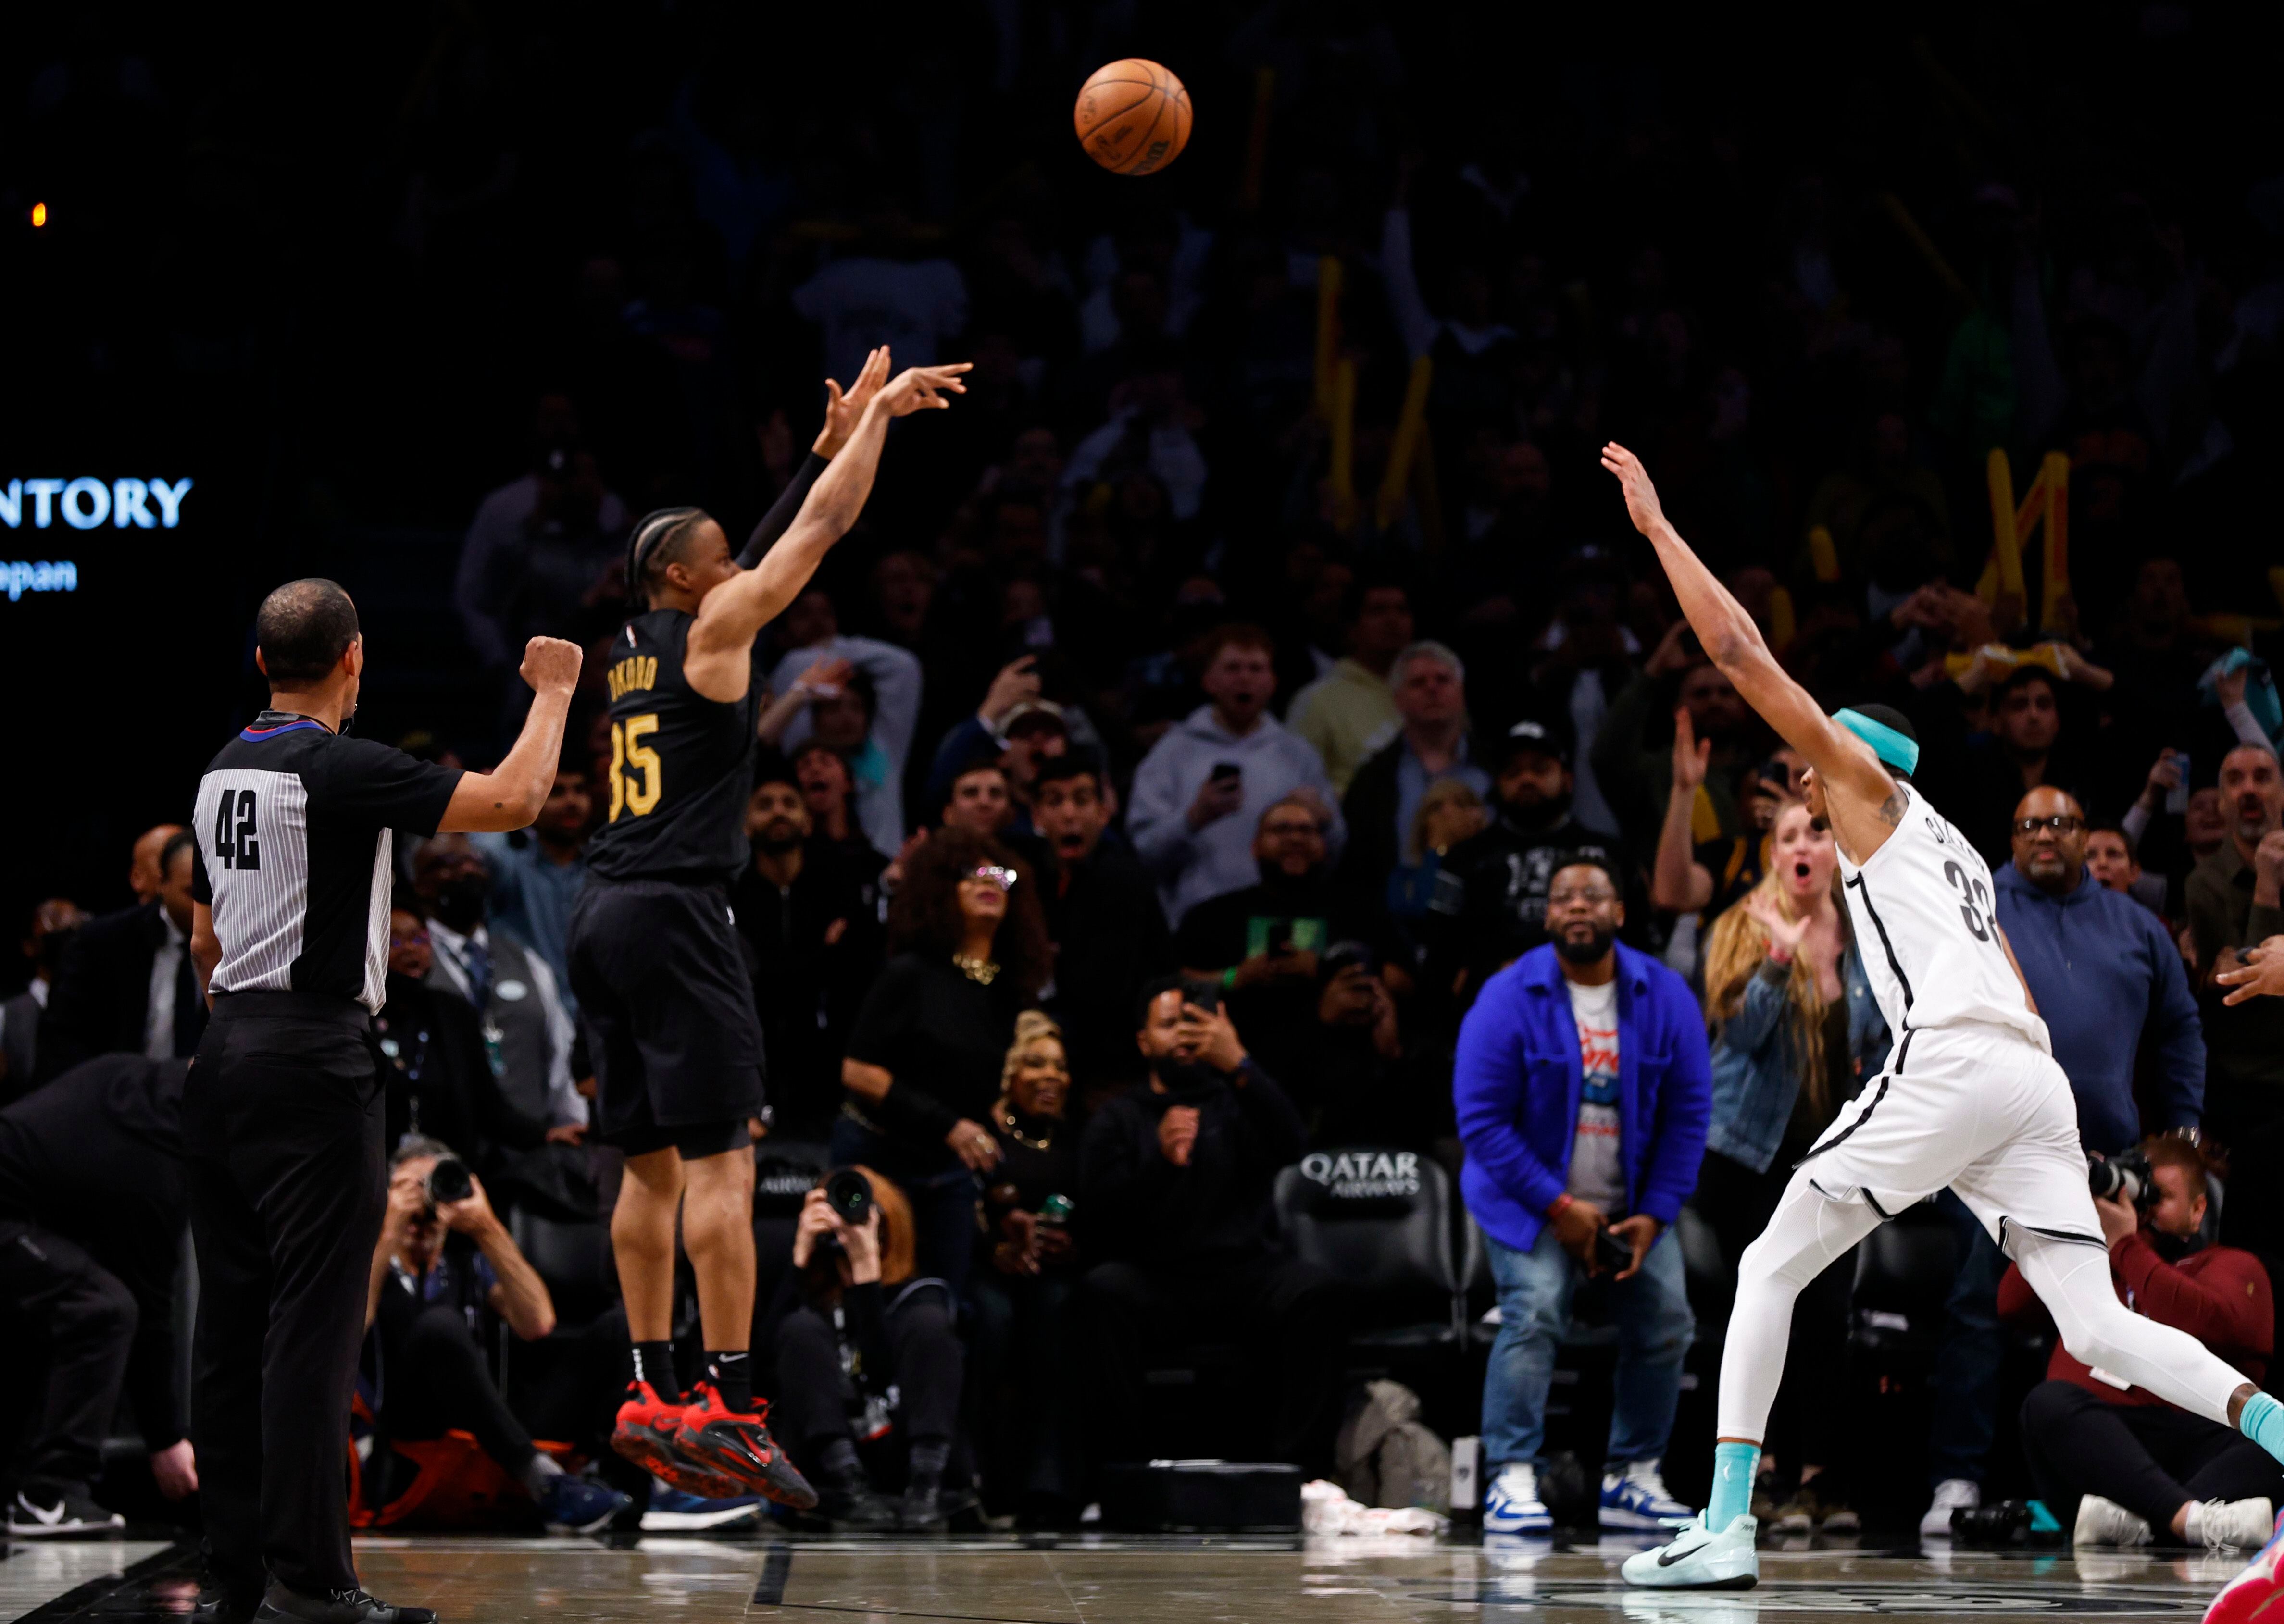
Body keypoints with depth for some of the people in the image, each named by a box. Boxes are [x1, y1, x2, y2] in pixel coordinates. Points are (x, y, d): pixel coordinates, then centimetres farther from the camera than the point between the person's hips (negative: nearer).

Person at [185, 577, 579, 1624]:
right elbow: (512, 801, -17)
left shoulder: (221, 774, 13)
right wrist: (553, 695, -2)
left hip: (227, 1053, 8)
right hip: (314, 1064, -8)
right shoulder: (341, 770, -12)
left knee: (232, 1326, 8)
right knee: (311, 1328, -8)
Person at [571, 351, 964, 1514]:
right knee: (720, 1161, -10)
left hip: (603, 916, 9)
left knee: (651, 1167, 12)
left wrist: (835, 439, 30)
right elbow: (822, 529, -2)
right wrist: (881, 412, 10)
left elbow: (767, 546, 29)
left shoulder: (635, 648, 17)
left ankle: (655, 1396, 13)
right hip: (676, 913, -9)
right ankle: (729, 1406, -15)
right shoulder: (712, 631, -5)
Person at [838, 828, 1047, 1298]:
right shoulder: (911, 974, -11)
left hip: (951, 1170, 5)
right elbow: (858, 1073, -15)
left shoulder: (1009, 989, 6)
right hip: (878, 1155, -5)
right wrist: (947, 1126, -19)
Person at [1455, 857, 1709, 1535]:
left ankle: (1631, 1479, 12)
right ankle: (1512, 1481, -24)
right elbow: (1482, 1119, -15)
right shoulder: (1509, 1000, -13)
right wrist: (1558, 1207, -18)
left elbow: (1688, 1112, -1)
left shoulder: (1665, 997, -3)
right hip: (1532, 1199, -4)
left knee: (1665, 1322, -2)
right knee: (1534, 1313, -22)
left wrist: (1655, 1213, -10)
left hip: (1634, 1205, 4)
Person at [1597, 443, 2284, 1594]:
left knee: (1769, 1270, 1)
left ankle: (1725, 1527, -9)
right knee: (2098, 1328, 1)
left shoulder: (1871, 790, 14)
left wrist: (1657, 525, 14)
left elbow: (1742, 655, 8)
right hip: (2039, 1077, 8)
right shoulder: (1959, 857, 35)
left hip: (1952, 1059, -7)